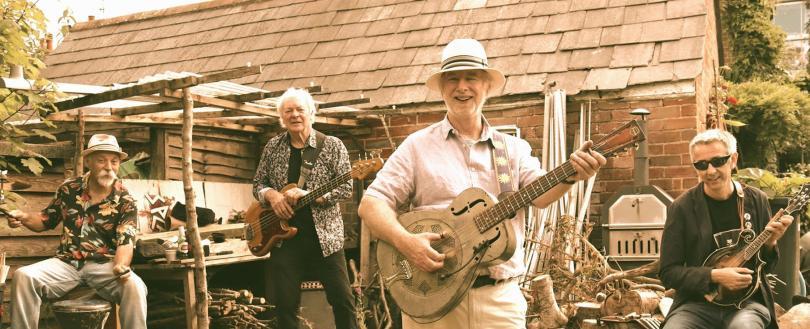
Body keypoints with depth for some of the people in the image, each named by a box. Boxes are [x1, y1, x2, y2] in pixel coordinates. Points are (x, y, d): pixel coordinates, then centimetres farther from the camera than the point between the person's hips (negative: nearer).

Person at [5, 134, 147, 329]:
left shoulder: (125, 202, -3)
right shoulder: (68, 190, 6)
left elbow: (125, 243, -11)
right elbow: (46, 221, 19)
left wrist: (120, 266, -33)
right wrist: (24, 218, -3)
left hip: (104, 265, -3)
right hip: (66, 262, 3)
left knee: (134, 286, -33)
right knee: (22, 276, -23)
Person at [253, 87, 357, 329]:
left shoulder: (333, 146, -3)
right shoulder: (273, 147, 7)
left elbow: (345, 188, -8)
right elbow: (258, 184, 13)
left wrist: (308, 195, -20)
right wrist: (272, 195, -10)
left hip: (324, 235, -2)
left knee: (342, 298, 0)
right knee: (285, 302, 5)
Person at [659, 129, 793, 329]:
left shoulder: (756, 200, 3)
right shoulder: (681, 208, -5)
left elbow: (766, 266, 13)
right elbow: (668, 272, -4)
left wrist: (769, 243, -8)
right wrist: (715, 276, -15)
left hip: (747, 299, 1)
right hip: (697, 302, -1)